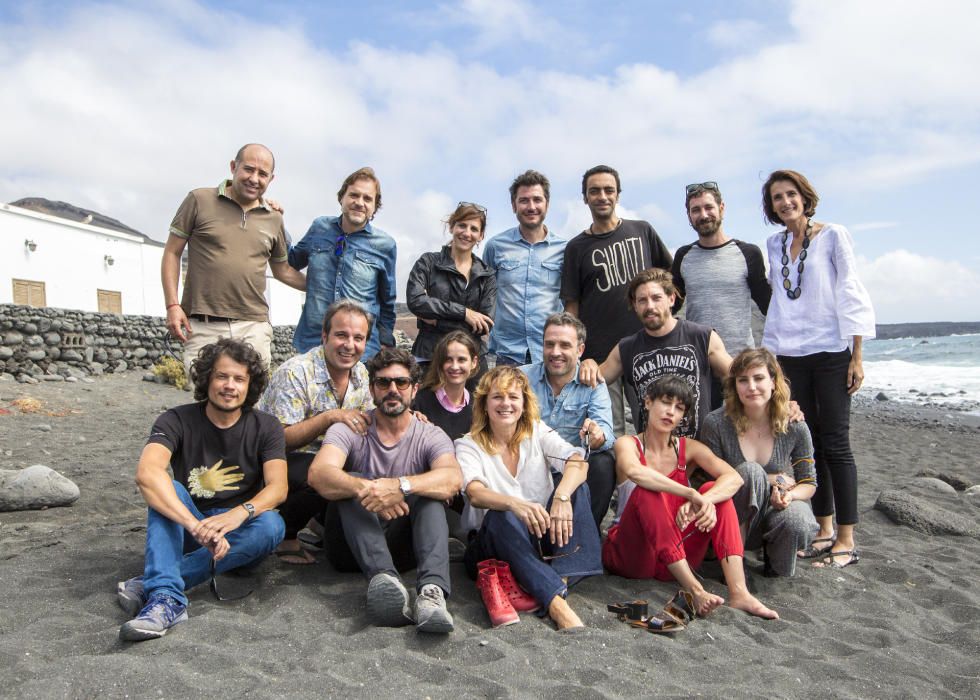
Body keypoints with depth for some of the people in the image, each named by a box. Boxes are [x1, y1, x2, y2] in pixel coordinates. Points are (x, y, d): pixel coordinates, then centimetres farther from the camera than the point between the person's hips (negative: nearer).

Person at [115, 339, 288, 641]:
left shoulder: (265, 427, -6)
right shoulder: (177, 421, -10)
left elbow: (278, 487, -19)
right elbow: (147, 473, -29)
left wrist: (239, 514, -41)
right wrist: (196, 526, -43)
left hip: (239, 536, 0)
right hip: (185, 529, 0)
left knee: (272, 524, -31)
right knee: (167, 490, -27)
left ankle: (149, 583, -31)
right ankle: (166, 596, -44)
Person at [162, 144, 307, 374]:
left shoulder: (274, 219, 13)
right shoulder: (199, 200, 4)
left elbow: (282, 270, 24)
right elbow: (172, 253, 6)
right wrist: (172, 305, -3)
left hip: (254, 327, 3)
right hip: (203, 326, -2)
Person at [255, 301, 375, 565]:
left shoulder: (361, 374, 2)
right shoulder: (295, 372, -20)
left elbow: (367, 424, 9)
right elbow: (281, 439, -23)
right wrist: (330, 416, -32)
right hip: (280, 460, -7)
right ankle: (283, 535, -5)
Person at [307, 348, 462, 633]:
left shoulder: (430, 436, 0)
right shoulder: (349, 430, -1)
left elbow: (453, 479, -23)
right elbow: (318, 474, -23)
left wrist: (401, 486, -41)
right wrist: (366, 488, -43)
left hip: (402, 543, 0)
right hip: (352, 544, 0)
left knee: (428, 494, -25)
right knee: (352, 484, -26)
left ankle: (432, 590, -45)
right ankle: (384, 578, -44)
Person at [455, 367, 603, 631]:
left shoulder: (537, 432, 6)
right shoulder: (469, 445, -1)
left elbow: (578, 462, -13)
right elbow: (475, 494, -22)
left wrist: (562, 497, -35)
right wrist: (515, 504, -44)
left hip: (544, 537, 3)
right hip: (495, 542, -2)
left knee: (575, 485, -19)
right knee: (503, 516, -35)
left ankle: (562, 578, -29)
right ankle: (556, 602, -41)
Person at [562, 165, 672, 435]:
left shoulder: (642, 231, 8)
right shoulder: (577, 247, 5)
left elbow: (669, 272, 21)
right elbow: (571, 304, 2)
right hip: (600, 352, -1)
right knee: (610, 433, 3)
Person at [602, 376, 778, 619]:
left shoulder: (688, 448, 7)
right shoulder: (628, 443, -4)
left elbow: (734, 478, -11)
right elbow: (633, 471, -31)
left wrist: (704, 500, -31)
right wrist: (691, 494, -38)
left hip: (675, 558, 4)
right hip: (630, 556, -4)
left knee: (714, 490, -14)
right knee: (647, 491, -30)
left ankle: (739, 593, -28)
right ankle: (694, 590, -38)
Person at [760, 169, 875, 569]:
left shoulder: (833, 236, -2)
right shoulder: (774, 244, 12)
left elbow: (850, 296, -4)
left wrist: (857, 357, -9)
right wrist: (771, 351, 11)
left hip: (831, 352, -4)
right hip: (790, 354, 5)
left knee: (835, 443, -3)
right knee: (809, 443, 7)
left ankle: (846, 539, 5)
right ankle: (824, 530, 17)